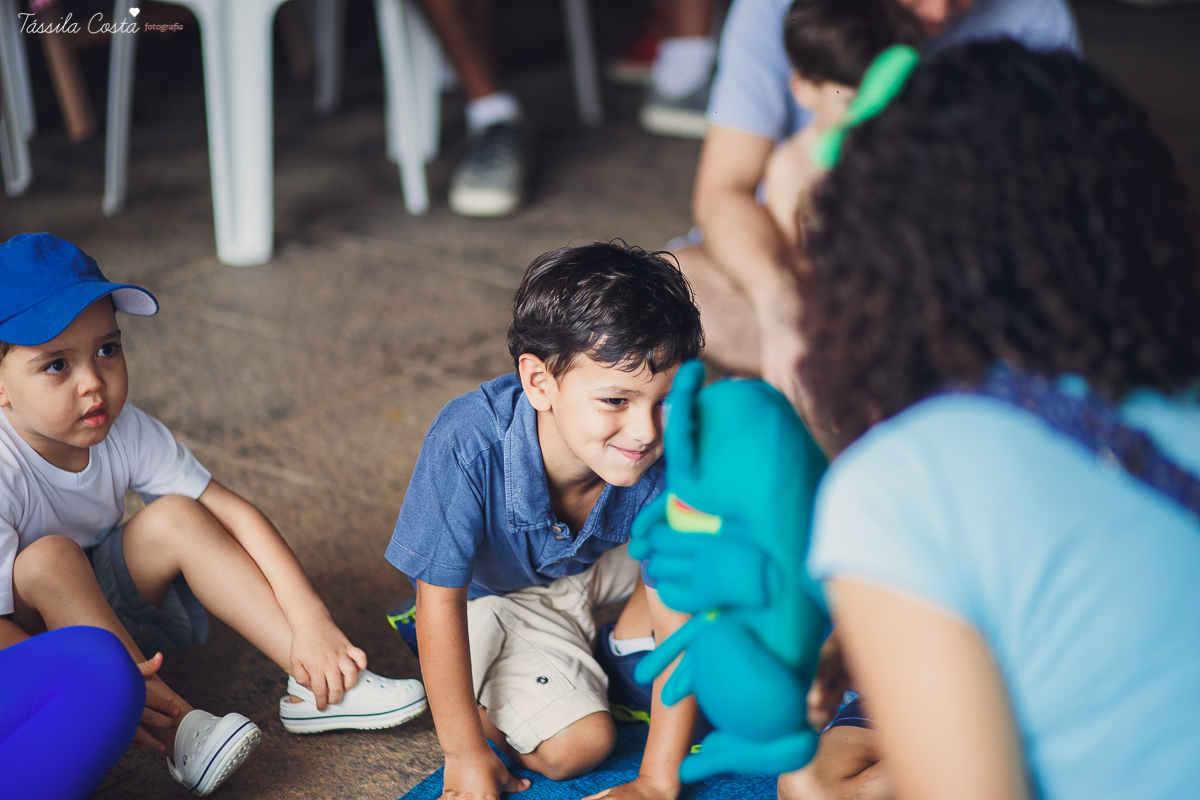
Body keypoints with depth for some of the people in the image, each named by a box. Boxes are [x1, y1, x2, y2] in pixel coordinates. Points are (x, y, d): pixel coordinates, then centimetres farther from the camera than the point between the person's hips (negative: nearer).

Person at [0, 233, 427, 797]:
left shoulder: (123, 431, -12)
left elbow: (234, 514, -14)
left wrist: (311, 621, -24)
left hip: (104, 603, 6)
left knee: (177, 518, -17)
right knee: (49, 558, -34)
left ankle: (315, 687, -18)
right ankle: (177, 727, -33)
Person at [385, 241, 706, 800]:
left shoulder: (664, 463, -31)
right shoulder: (469, 445, -40)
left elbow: (680, 620, -25)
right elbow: (438, 601, -28)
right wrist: (465, 753, -23)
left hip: (599, 564, 4)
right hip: (495, 594, -3)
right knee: (574, 746, -20)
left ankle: (626, 645, 6)